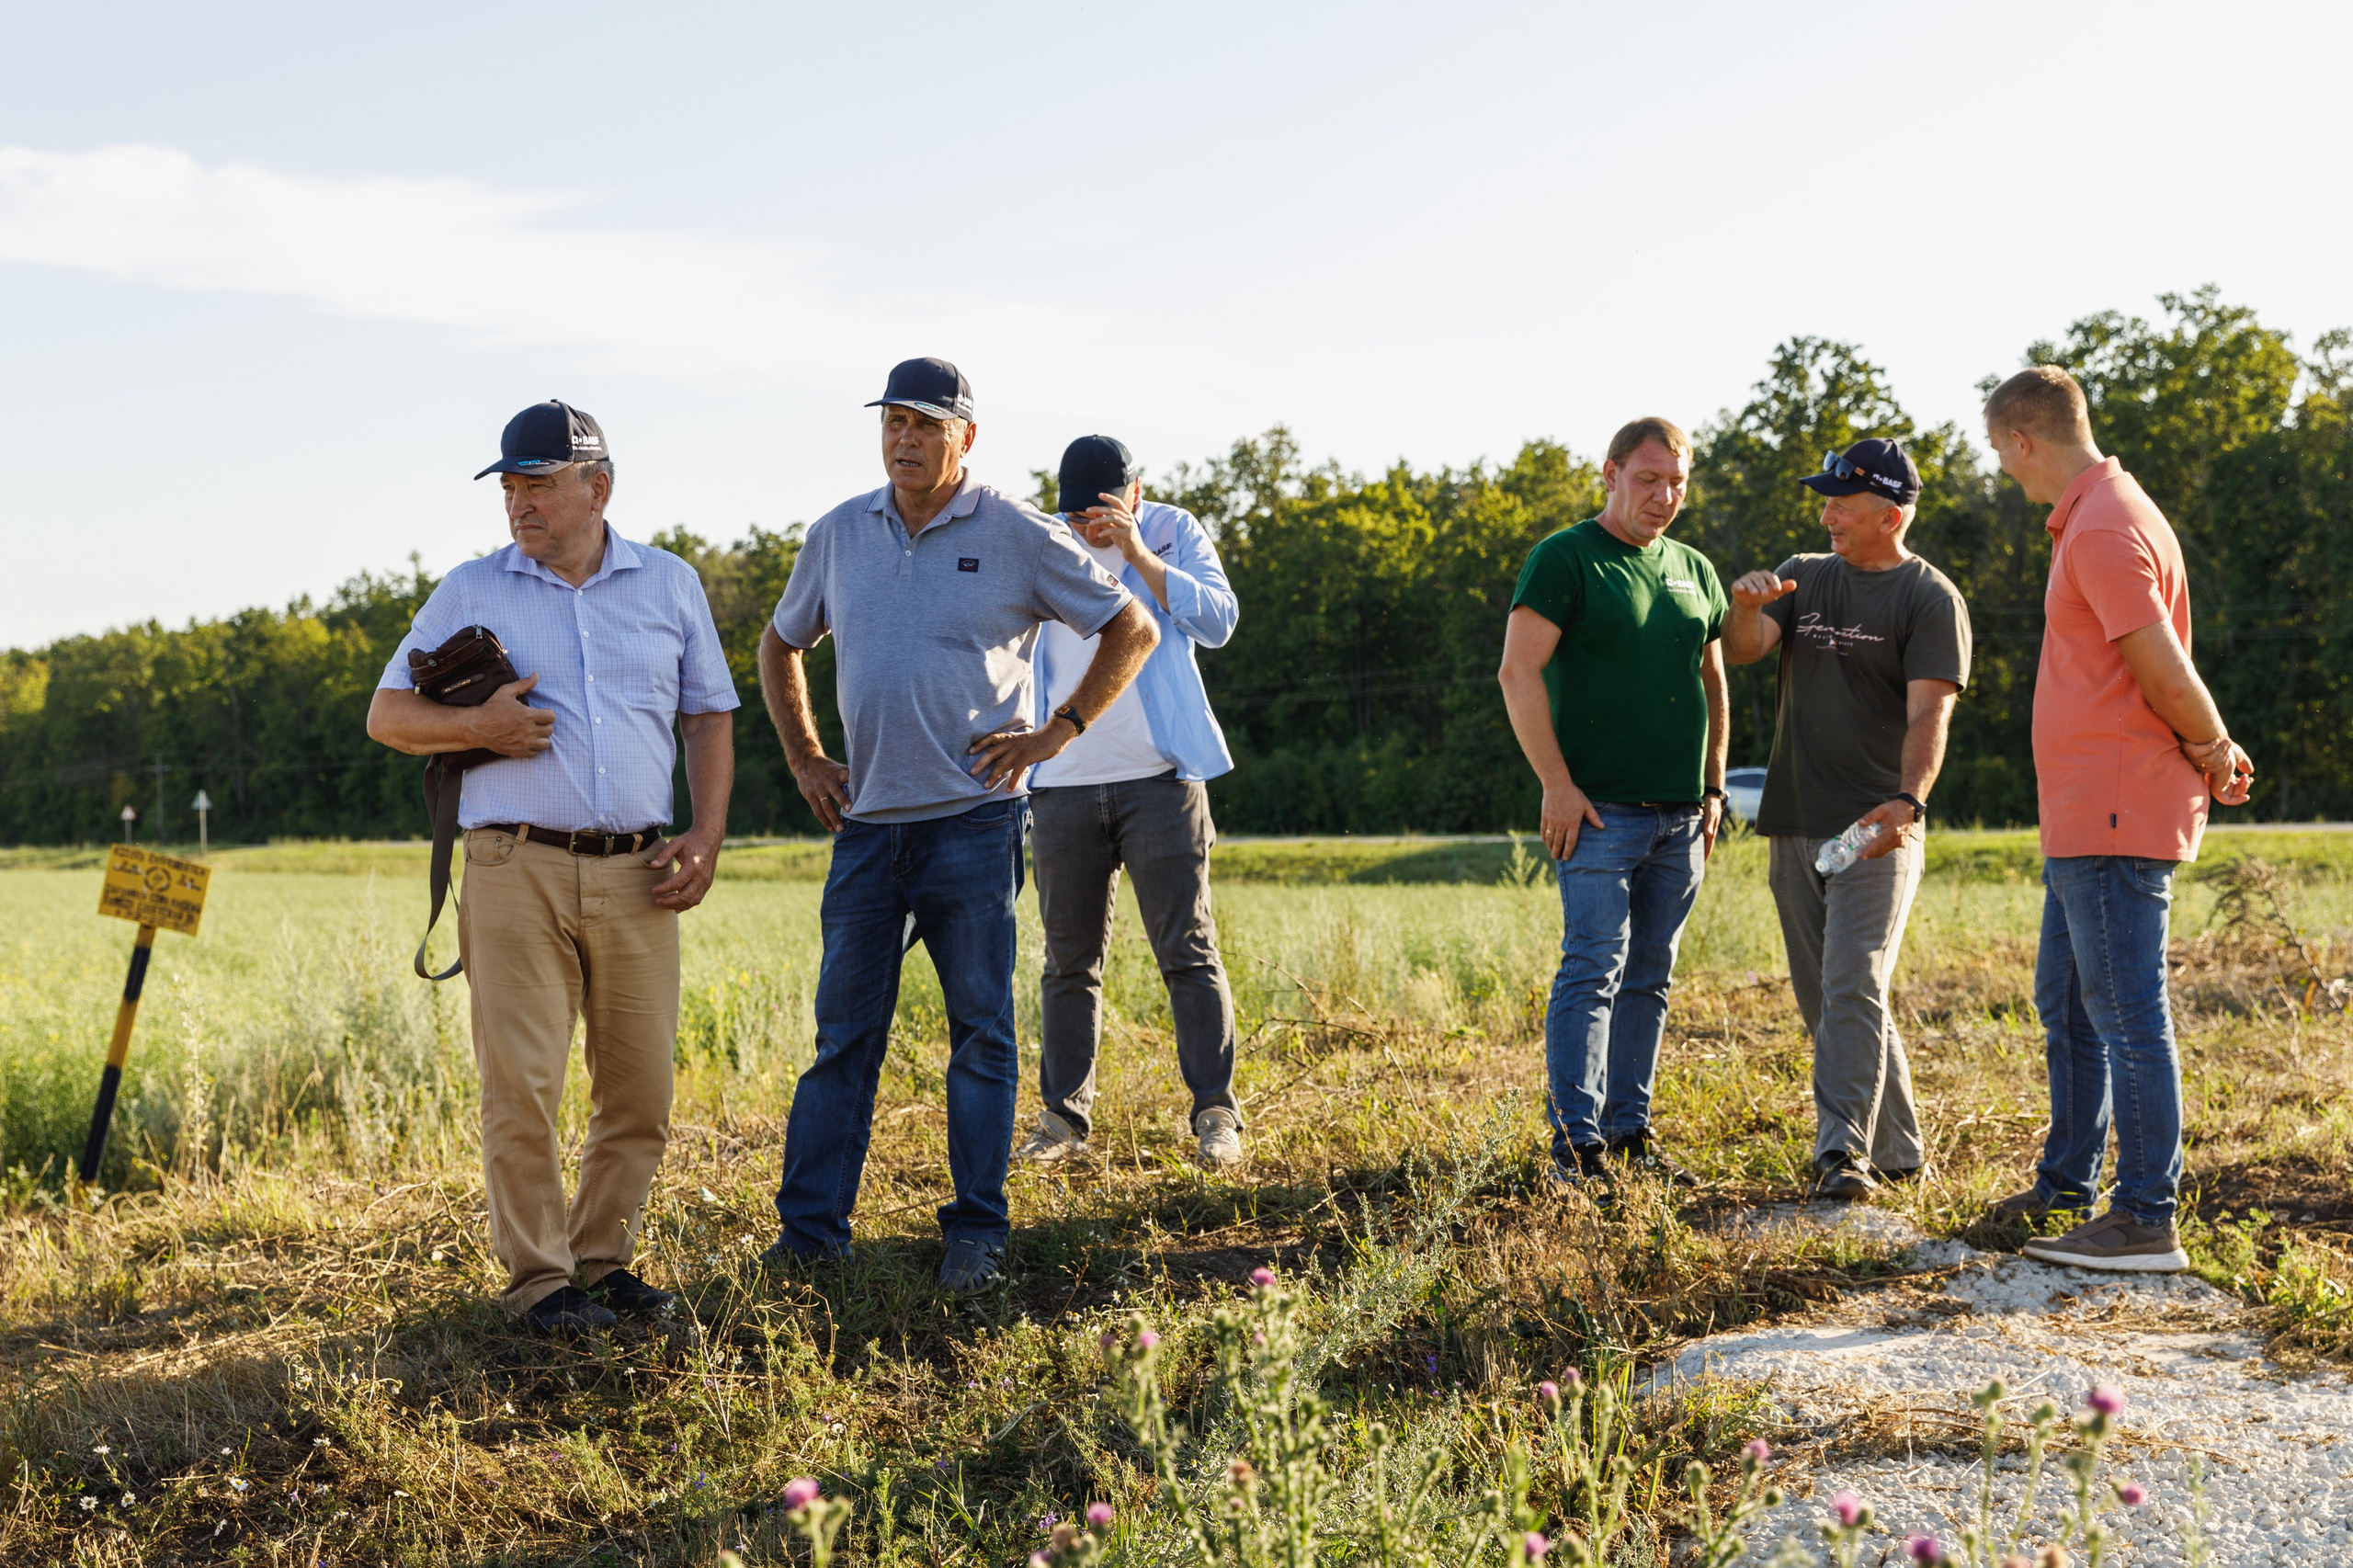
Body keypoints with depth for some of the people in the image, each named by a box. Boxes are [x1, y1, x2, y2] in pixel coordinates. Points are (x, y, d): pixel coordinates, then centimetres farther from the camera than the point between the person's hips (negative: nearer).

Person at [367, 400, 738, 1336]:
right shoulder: (469, 592, 8)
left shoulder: (670, 585, 12)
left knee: (640, 1089, 4)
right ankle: (537, 1277, 4)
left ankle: (602, 1259, 19)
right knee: (521, 1084, -7)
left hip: (637, 876, 2)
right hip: (516, 868, -2)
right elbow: (387, 714, 11)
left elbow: (709, 718, 15)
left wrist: (706, 837, 3)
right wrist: (477, 726, -9)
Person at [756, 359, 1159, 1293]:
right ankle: (808, 1230, 10)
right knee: (843, 1032, 5)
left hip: (972, 820, -3)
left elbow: (1132, 629, 3)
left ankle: (976, 1233, 10)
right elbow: (780, 645, 25)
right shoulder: (837, 536, 10)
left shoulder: (1016, 538, -2)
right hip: (865, 822, 3)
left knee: (981, 1032, 2)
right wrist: (803, 758, 13)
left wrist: (1056, 733, -5)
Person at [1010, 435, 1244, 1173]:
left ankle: (1215, 1115, -1)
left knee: (1187, 950, -5)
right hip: (1063, 783, 2)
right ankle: (1064, 1116, 15)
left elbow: (1218, 622, -11)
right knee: (1070, 961, 7)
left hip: (1159, 778, -2)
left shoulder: (1174, 532, 2)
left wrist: (1139, 555, -17)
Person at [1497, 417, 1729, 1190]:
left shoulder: (1695, 572, 16)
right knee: (1594, 968, -11)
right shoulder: (1565, 559, -4)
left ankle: (1631, 1133, 16)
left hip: (1680, 815, 6)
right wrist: (1557, 785, -16)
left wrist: (1713, 789, 14)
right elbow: (1518, 673, -12)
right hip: (1601, 809, -6)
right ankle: (1577, 1142, -8)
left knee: (1648, 979, 9)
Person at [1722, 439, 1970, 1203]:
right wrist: (1746, 608, -23)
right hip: (1793, 825, 6)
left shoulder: (1930, 600, -5)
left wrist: (1908, 801, -31)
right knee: (1824, 998, 10)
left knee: (1852, 989, -16)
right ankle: (1897, 1151, 20)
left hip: (1876, 831, -6)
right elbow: (1742, 652, 1)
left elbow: (1928, 715, -15)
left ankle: (1843, 1153, -19)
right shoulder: (1804, 576, 13)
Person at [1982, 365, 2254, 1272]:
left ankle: (2148, 1221, -3)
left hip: (2115, 822, -11)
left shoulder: (2105, 530, -17)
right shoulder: (2098, 518, 17)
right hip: (2085, 822, 11)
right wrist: (2214, 752, 10)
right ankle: (2068, 1185, 31)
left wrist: (2210, 750, -3)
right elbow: (2165, 681, 20)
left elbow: (2170, 680, -20)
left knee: (2126, 1018, -7)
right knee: (2065, 1004, 19)